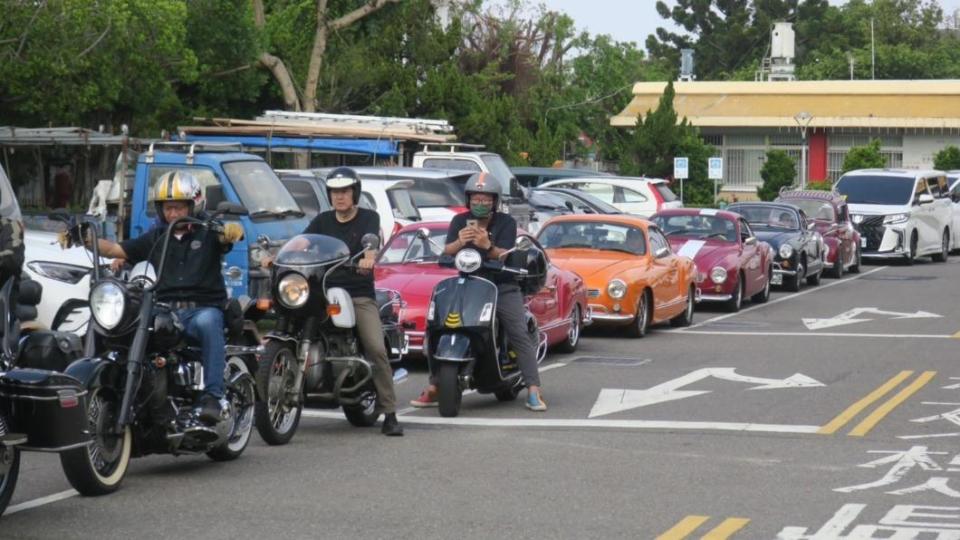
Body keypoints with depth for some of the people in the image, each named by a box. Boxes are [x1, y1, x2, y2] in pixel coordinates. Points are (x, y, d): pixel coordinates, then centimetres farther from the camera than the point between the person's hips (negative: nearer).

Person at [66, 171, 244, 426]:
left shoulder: (207, 232, 10)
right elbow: (114, 249, 14)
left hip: (202, 308, -3)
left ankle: (213, 396, -42)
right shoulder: (155, 237, 20)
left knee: (207, 322, -39)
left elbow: (235, 231, -11)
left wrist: (231, 230, -36)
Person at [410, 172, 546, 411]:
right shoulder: (460, 221, 4)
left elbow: (504, 255, -15)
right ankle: (432, 388, -3)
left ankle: (534, 391, -14)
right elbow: (446, 252, -8)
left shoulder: (506, 222, -3)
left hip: (502, 286, -2)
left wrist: (488, 246, -36)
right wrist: (459, 242, -31)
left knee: (520, 336, -13)